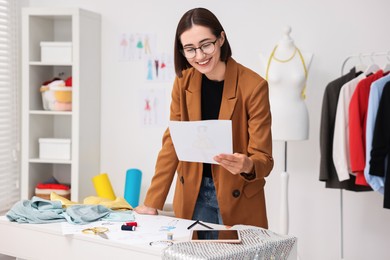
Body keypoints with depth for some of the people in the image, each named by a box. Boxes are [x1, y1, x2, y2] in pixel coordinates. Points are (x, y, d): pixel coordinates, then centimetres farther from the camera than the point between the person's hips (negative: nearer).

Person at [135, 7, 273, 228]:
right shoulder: (184, 82, -5)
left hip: (238, 198, -3)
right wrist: (153, 202, -8)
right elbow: (172, 142, -3)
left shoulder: (254, 86, -18)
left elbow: (263, 158, -16)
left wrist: (247, 165, -39)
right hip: (192, 195, 3)